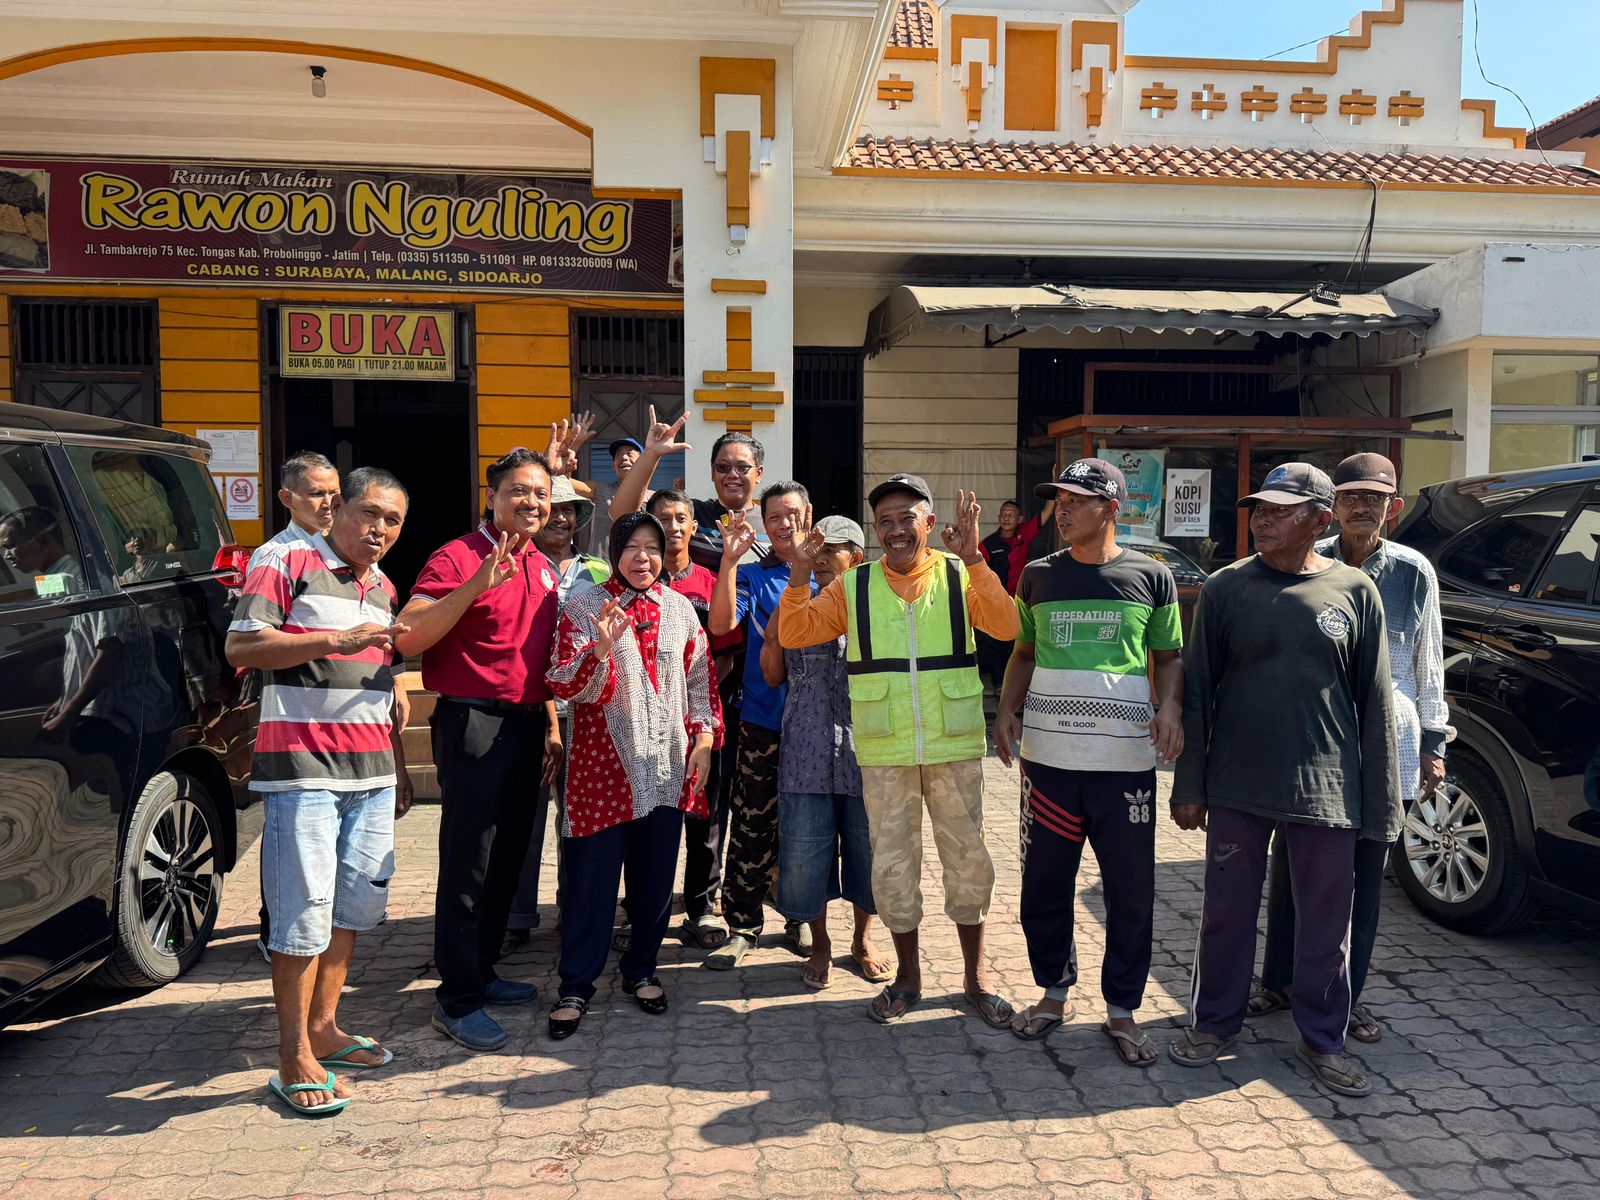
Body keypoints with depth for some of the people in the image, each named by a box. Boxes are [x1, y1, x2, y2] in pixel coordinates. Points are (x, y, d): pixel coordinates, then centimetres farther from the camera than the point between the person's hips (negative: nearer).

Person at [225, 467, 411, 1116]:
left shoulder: (385, 590, 18)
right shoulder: (288, 565, -3)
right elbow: (240, 646, -14)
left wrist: (396, 774, 22)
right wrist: (338, 640, -21)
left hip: (371, 772, 7)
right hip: (303, 767, -7)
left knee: (352, 903, 11)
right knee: (305, 910, -4)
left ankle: (324, 1028, 26)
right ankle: (294, 1058, 7)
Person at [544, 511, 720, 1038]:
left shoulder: (679, 609, 8)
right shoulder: (585, 606, -2)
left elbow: (700, 677, 13)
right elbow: (565, 684, -10)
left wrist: (704, 735, 2)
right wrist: (600, 650, -27)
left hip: (666, 762, 4)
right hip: (603, 759, -3)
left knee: (656, 871, 10)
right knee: (593, 872, 1)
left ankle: (641, 969, 28)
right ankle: (577, 984, 15)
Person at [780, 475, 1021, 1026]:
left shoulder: (960, 576, -2)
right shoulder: (853, 586, 1)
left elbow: (1006, 627, -18)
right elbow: (793, 634, -4)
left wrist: (972, 557, -27)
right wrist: (800, 569, -17)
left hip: (954, 748, 0)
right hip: (883, 753, 1)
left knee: (967, 859, 10)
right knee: (892, 864, 10)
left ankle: (976, 975, 29)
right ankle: (908, 975, 30)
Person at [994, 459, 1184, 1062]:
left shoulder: (1150, 577, 2)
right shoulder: (1039, 575, 8)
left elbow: (1169, 655, 9)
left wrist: (1170, 704, -10)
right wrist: (1007, 709, 0)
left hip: (1125, 758, -2)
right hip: (1048, 755, 2)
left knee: (1131, 889, 5)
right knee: (1044, 882, 10)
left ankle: (1121, 1011, 22)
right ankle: (1053, 994, 29)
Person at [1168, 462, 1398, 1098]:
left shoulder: (1354, 590, 0)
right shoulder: (1226, 588, -1)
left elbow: (1375, 703, 3)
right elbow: (1197, 692, 2)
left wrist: (1379, 801, 1)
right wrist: (1189, 787, 0)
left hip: (1326, 788, 0)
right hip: (1237, 783, 0)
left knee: (1326, 921, 10)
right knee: (1227, 911, 10)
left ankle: (1322, 1039, 28)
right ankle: (1214, 1023, 28)